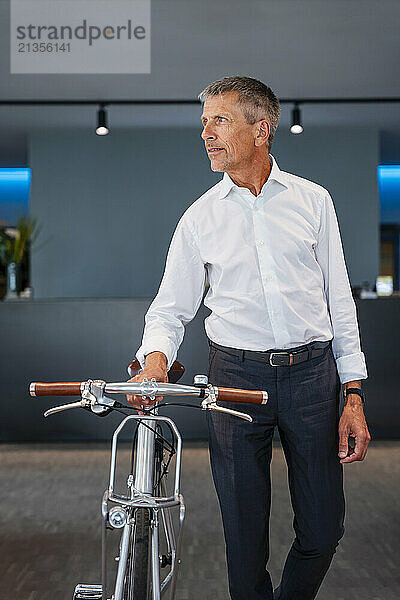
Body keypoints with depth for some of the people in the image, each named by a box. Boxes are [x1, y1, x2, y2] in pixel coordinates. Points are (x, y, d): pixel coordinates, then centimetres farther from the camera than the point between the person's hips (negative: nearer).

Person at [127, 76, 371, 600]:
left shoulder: (313, 201, 5)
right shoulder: (200, 217, 6)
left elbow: (339, 299, 6)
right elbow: (172, 306, 6)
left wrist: (353, 396, 1)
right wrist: (156, 355, -17)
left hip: (312, 372, 0)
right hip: (237, 375, 0)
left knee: (323, 531, 6)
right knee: (245, 534, 6)